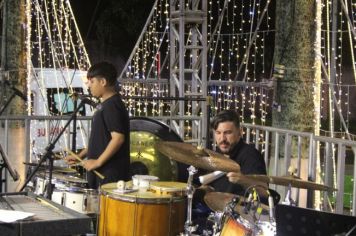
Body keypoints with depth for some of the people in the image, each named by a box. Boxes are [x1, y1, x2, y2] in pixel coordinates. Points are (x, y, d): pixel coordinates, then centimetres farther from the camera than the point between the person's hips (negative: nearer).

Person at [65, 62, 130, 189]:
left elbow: (118, 138, -23)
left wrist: (98, 162, -20)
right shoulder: (104, 105, 15)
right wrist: (80, 155, 15)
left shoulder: (112, 106, -15)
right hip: (101, 173, 10)